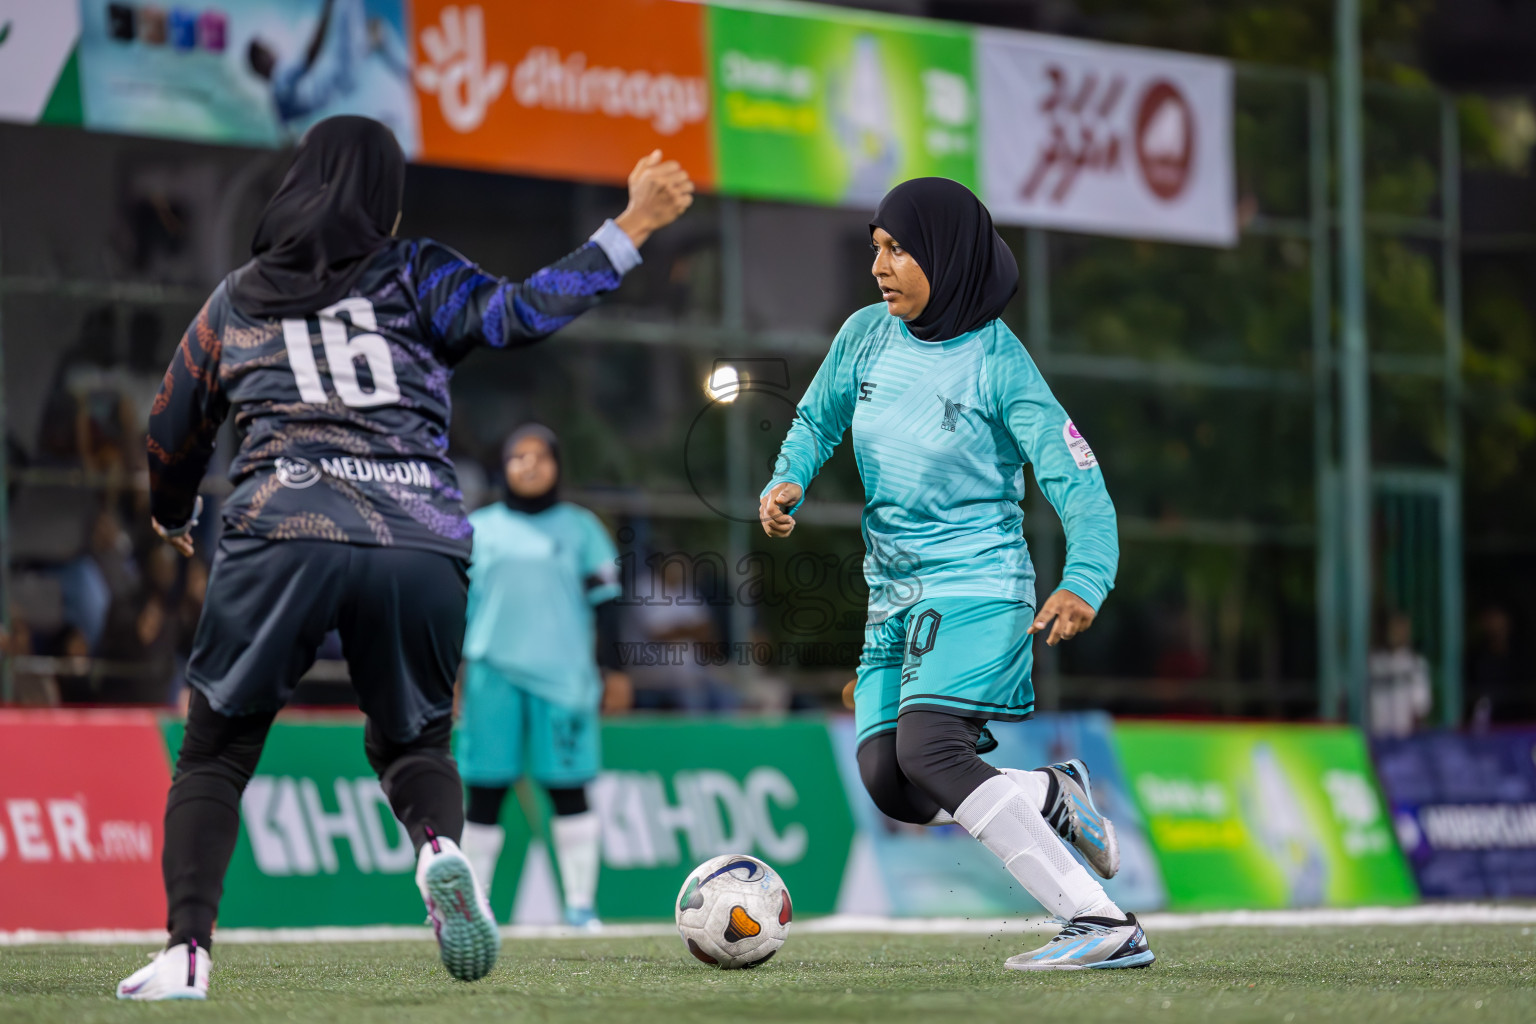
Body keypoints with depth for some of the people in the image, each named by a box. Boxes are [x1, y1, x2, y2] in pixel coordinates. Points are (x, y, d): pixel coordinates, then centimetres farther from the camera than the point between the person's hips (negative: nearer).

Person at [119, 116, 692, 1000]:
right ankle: (442, 847, -14)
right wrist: (632, 228, -1)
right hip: (421, 551, 0)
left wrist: (174, 519, 49)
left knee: (214, 758, 12)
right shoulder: (416, 276, 12)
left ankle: (187, 952, -8)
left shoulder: (236, 301, 19)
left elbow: (171, 440, 29)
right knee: (410, 741, 20)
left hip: (283, 537, 0)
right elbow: (519, 314, -5)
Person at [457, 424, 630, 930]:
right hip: (492, 673, 1)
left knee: (568, 788, -4)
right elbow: (457, 605, 13)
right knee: (485, 790, 0)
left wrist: (612, 671, 2)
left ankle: (580, 904, -1)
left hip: (562, 675, -1)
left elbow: (604, 603, 8)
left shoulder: (580, 528, 9)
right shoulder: (478, 528, 12)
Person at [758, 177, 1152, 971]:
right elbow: (816, 419, 21)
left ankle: (1105, 926, -31)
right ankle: (1052, 798, 24)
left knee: (928, 751, -28)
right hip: (893, 593, 7)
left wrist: (1082, 584, -34)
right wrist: (787, 482, -1)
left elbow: (1083, 490, -16)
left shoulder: (998, 366, -13)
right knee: (890, 786, -1)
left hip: (975, 585, -7)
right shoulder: (868, 336, 3)